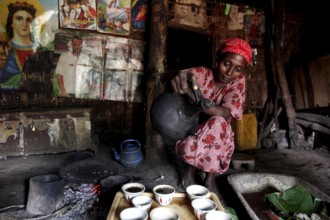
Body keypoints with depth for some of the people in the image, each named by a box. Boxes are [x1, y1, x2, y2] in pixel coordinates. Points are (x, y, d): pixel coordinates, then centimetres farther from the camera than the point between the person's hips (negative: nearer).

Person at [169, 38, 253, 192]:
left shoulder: (238, 82, -11)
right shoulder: (202, 73, -13)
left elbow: (225, 113, -28)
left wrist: (192, 97, -46)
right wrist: (182, 76, -58)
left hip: (218, 140, 1)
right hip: (189, 132, 0)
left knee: (217, 122, -33)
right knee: (189, 148, -35)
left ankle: (210, 177, -11)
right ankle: (191, 168, 5)